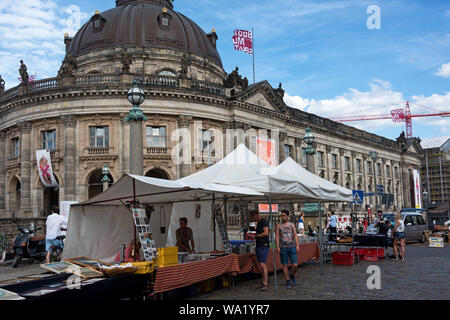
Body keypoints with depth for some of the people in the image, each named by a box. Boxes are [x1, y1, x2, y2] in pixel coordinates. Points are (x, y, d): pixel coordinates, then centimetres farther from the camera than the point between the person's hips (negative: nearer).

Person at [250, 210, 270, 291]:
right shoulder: (258, 223, 18)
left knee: (263, 264, -13)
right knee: (260, 265, 8)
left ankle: (265, 285, -13)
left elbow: (266, 233, -21)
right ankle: (264, 282, 14)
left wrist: (255, 236, -11)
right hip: (258, 246, 10)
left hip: (264, 246, -10)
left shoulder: (264, 221, -10)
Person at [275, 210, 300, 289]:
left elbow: (295, 236, 4)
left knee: (295, 265, -6)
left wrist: (297, 245, -7)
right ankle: (288, 282, 11)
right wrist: (277, 247, -9)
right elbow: (277, 236, 1)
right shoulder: (279, 226, 5)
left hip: (292, 247, 0)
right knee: (285, 265, 1)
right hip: (283, 248, 0)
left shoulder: (292, 225, 8)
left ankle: (292, 275, 23)